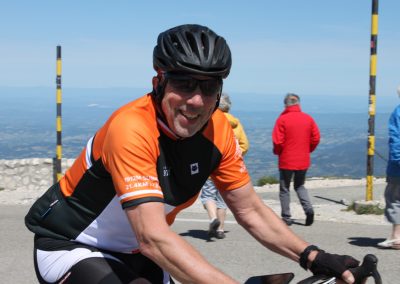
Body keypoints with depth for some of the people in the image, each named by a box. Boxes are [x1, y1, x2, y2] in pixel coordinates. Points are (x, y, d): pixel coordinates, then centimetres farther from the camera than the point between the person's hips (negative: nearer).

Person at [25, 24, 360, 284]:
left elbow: (251, 211, -5)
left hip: (132, 253, 7)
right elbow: (154, 238, -40)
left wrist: (313, 257, -19)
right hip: (71, 247, -6)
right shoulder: (131, 128, -33)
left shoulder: (218, 129, -13)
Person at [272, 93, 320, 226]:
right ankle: (308, 208, -1)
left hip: (286, 160, -4)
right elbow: (316, 138, 3)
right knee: (300, 186, 21)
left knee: (284, 189, 9)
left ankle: (286, 217, 9)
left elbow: (277, 141, -15)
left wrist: (277, 152, 5)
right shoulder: (308, 119, 1)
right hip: (303, 160, 4)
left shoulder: (282, 119, -12)